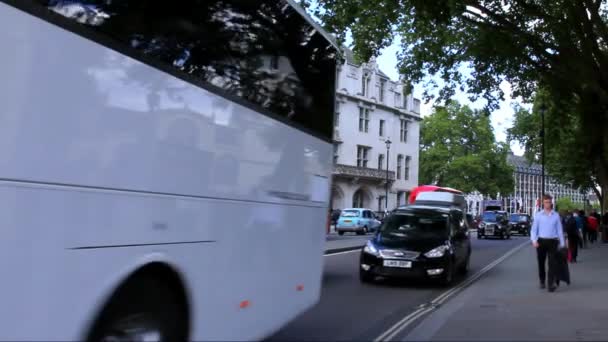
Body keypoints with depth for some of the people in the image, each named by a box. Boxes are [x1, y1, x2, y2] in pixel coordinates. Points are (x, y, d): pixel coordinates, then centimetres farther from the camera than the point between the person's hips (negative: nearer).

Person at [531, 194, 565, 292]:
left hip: (552, 242, 0)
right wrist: (534, 240, -14)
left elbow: (559, 230, 9)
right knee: (541, 263, 10)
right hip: (541, 241, 0)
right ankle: (542, 281, 29)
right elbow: (534, 229, 1)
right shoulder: (538, 215, 3)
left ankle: (551, 284, -9)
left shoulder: (556, 215, 6)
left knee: (552, 264, -8)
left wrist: (562, 244, 7)